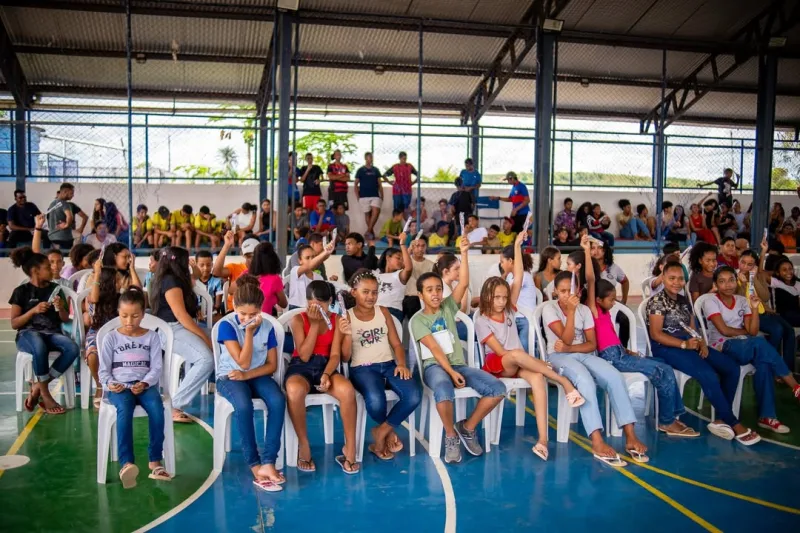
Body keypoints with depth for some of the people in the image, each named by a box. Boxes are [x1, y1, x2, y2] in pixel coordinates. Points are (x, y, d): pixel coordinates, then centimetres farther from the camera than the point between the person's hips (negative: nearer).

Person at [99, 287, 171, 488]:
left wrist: (145, 383, -15)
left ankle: (155, 460, -25)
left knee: (157, 409, -33)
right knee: (124, 409, -36)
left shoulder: (152, 337, 11)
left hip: (145, 385, 1)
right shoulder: (111, 337, 10)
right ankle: (126, 463, -47)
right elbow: (104, 369, 8)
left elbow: (156, 368, 4)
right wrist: (109, 384, -13)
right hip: (119, 387, -1)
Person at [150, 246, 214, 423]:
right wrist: (205, 337, -18)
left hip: (178, 329, 11)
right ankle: (173, 405, -25)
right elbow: (181, 315, -19)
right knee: (206, 359, -32)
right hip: (172, 329, -11)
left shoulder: (171, 279, 20)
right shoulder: (171, 281, -11)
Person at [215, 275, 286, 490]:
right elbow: (243, 362, -17)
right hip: (229, 377, -3)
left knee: (278, 401, -30)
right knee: (243, 405, -36)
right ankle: (254, 465, -24)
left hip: (257, 376, 3)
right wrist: (249, 332, -21)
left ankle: (268, 461, -28)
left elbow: (272, 365, 0)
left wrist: (247, 375, -14)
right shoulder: (227, 325, -12)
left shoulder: (267, 327, -2)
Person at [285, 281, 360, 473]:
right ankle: (303, 446, -19)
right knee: (295, 391, -40)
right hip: (301, 367, -2)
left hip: (325, 366, 2)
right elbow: (304, 355, -11)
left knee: (347, 390, -33)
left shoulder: (336, 320, 3)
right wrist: (315, 324, -14)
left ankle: (350, 449, -18)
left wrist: (326, 375, -23)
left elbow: (335, 355, -3)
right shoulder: (298, 320, -4)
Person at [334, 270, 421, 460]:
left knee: (414, 396, -26)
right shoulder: (345, 317, 2)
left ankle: (381, 431, -1)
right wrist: (347, 335, -17)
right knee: (375, 400, -36)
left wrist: (401, 364, -8)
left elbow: (396, 344, 10)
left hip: (389, 364, 3)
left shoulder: (383, 312, 11)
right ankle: (389, 432, 2)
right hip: (362, 369, -3)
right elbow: (345, 358, 0)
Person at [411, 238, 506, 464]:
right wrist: (451, 372, -21)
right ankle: (451, 436, -13)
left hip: (459, 363, 5)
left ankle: (467, 427, 4)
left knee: (497, 389, -16)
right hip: (434, 366, -4)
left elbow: (464, 283, -2)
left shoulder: (448, 307, 11)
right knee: (443, 390, -41)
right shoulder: (417, 320, 0)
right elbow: (435, 349, -11)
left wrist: (464, 253, -10)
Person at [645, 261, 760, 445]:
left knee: (732, 368, -8)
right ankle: (734, 424, -13)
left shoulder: (685, 301, 18)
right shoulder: (657, 301, -6)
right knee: (709, 375, -27)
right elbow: (656, 334, -14)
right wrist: (684, 344, -23)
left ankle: (721, 419, -5)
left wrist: (702, 343, -5)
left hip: (689, 345, 8)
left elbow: (693, 330, 18)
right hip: (666, 348, -8)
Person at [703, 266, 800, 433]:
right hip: (721, 348, -5)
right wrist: (745, 332, 1)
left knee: (762, 362, -31)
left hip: (743, 347, 5)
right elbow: (724, 330, -14)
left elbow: (753, 331, -2)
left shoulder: (742, 301, 9)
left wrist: (754, 308, -11)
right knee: (760, 343, -32)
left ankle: (767, 416, -26)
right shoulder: (711, 302, -5)